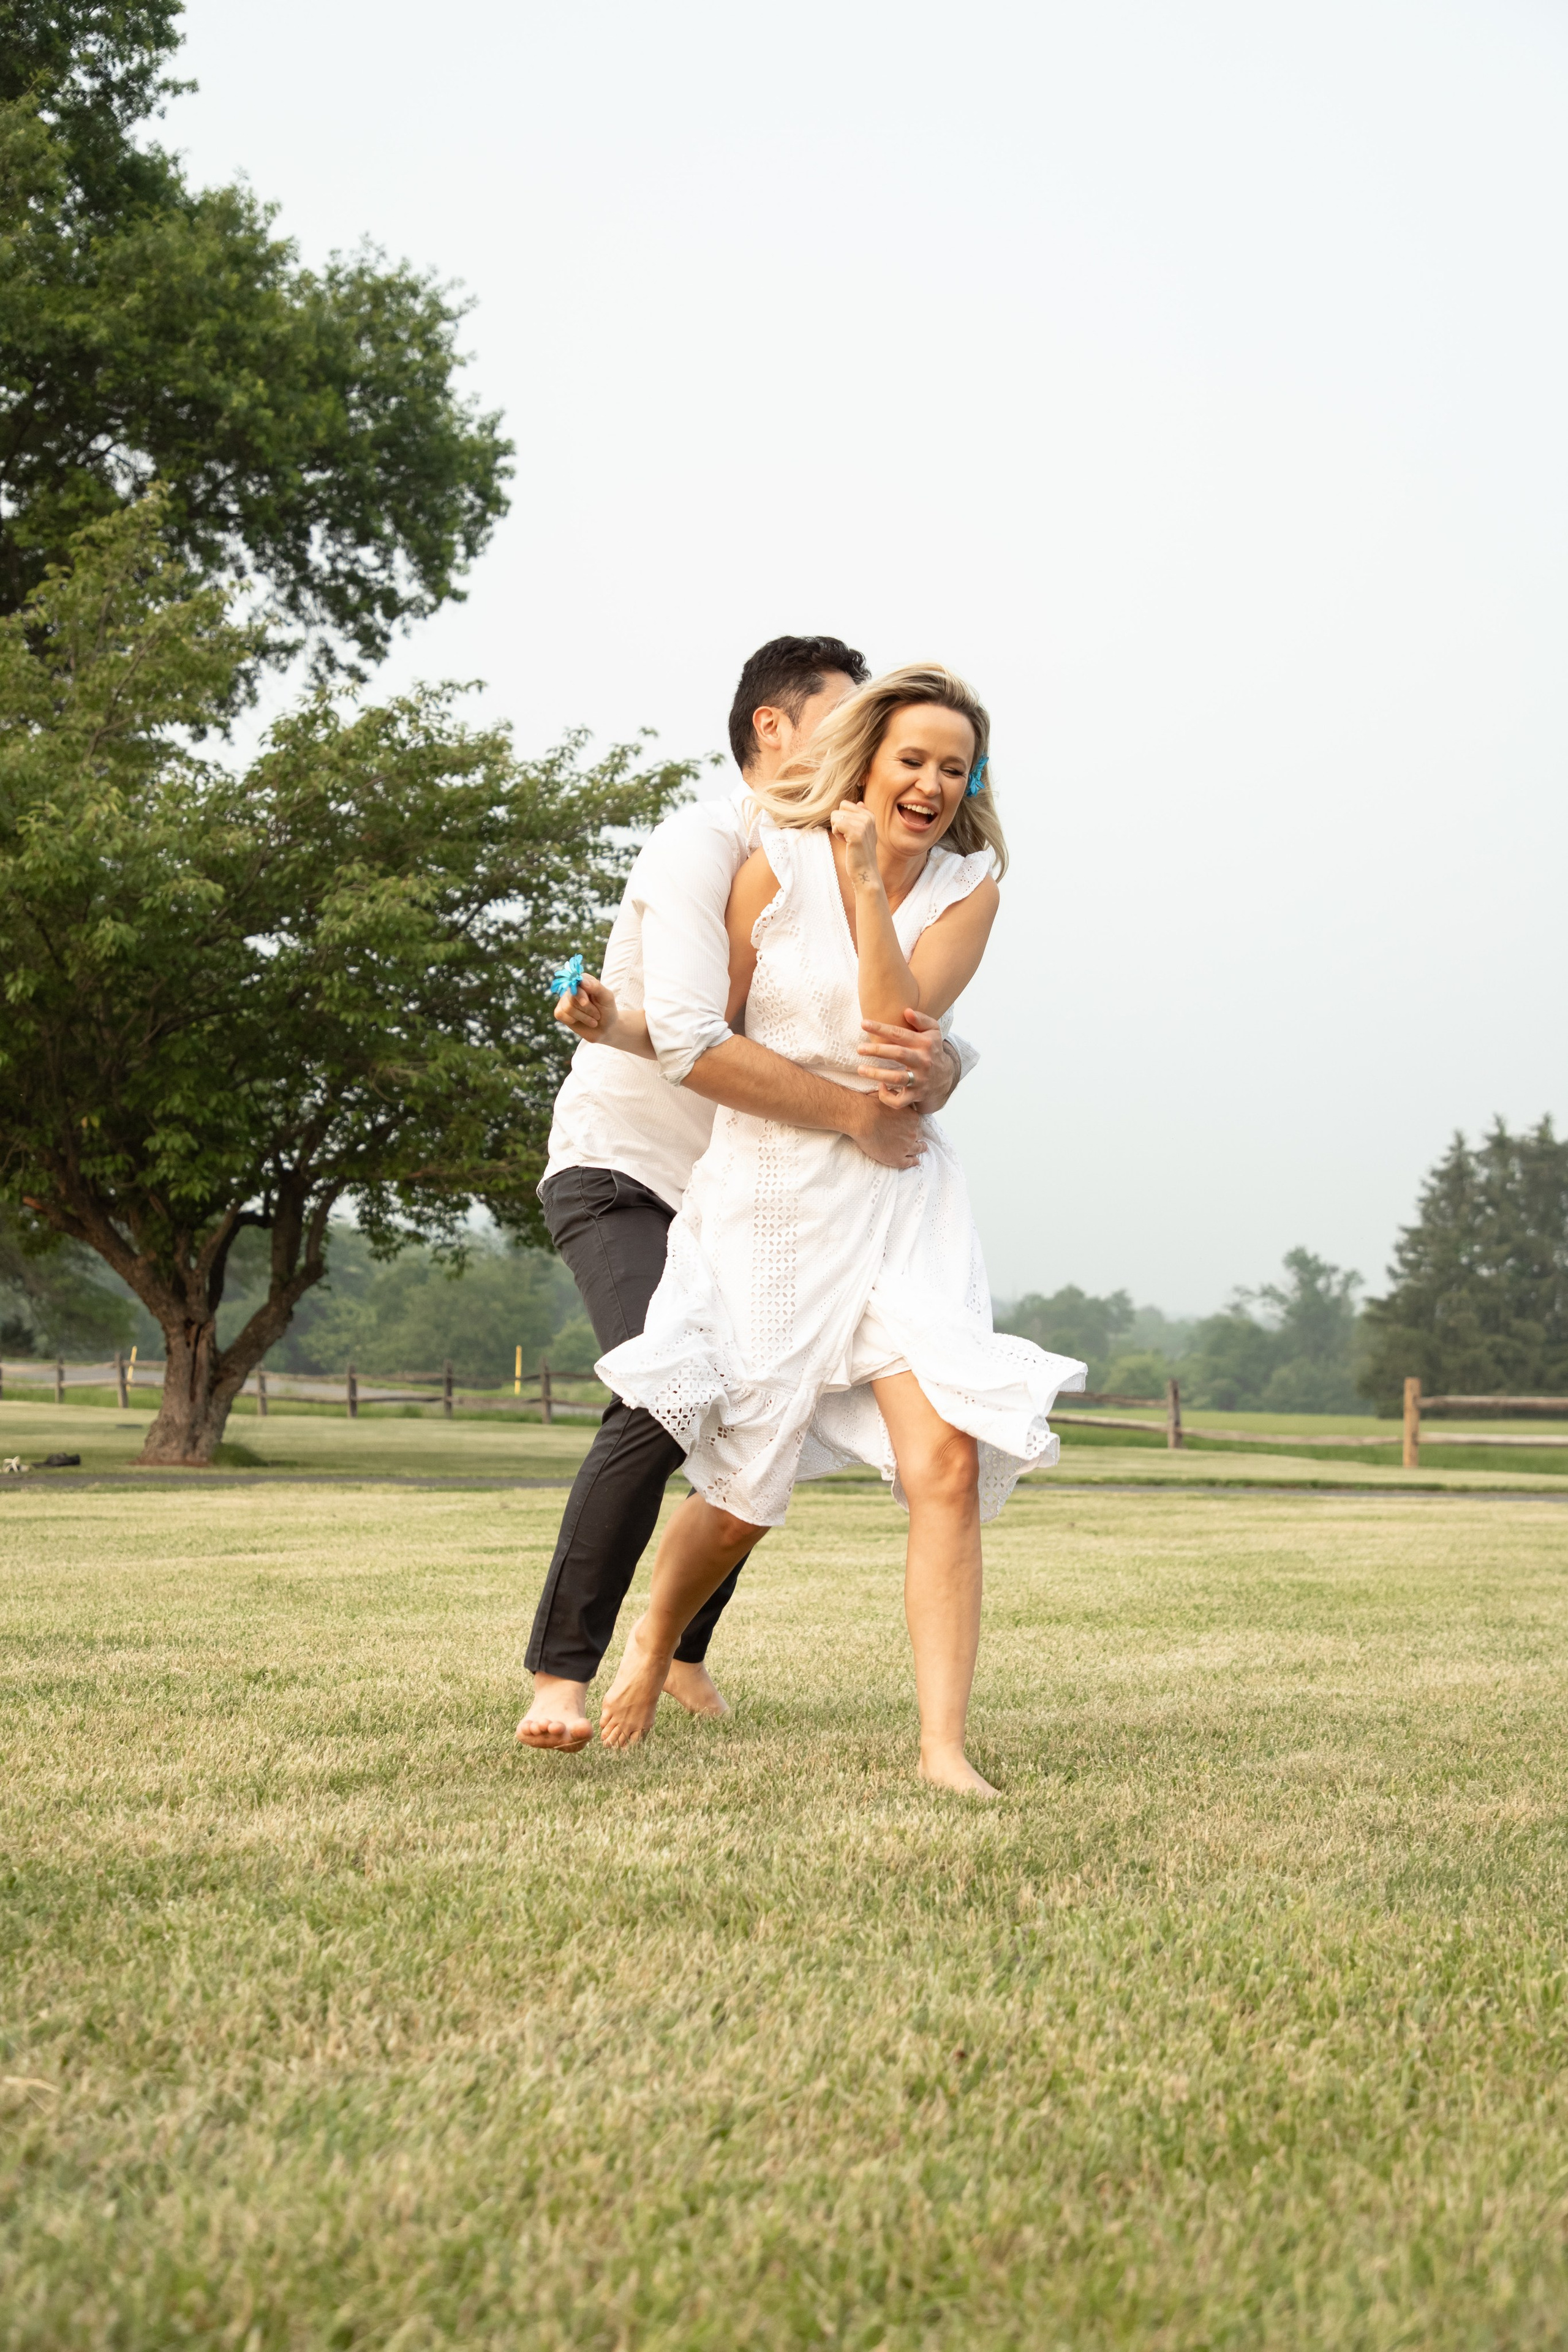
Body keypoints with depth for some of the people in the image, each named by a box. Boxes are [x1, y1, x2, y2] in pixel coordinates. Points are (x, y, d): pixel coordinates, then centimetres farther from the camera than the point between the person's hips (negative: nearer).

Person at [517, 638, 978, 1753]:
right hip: (623, 1174, -7)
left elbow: (940, 1039, -9)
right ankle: (561, 1673, -17)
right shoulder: (702, 847, -20)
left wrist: (935, 1070, -35)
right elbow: (690, 1041, -35)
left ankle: (684, 1649, 28)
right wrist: (856, 1112, -33)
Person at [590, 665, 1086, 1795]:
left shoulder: (970, 885, -1)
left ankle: (944, 1747, -12)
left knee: (947, 1462, -17)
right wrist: (611, 1020, -11)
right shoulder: (781, 862, -5)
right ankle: (652, 1645, 42)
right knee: (743, 1500, 11)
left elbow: (896, 1026, -16)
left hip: (897, 1195, 1)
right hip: (767, 1193, -1)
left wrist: (868, 877, -21)